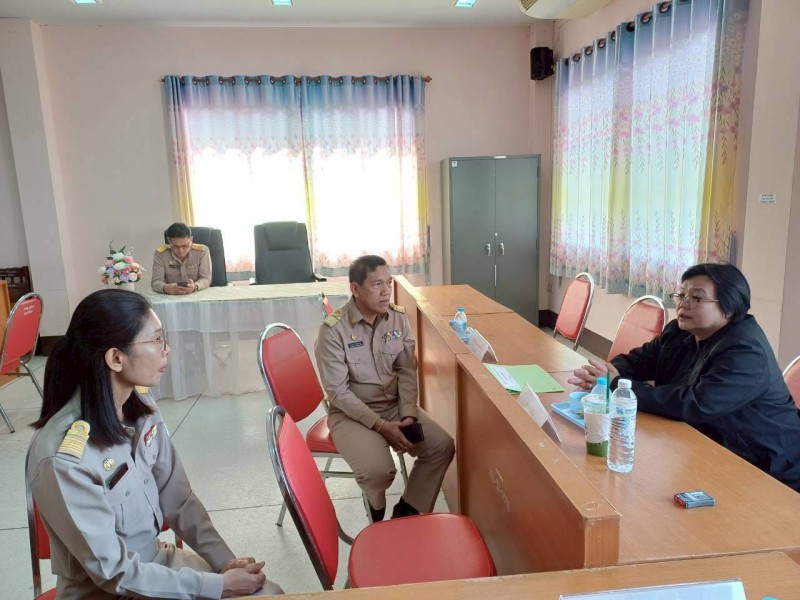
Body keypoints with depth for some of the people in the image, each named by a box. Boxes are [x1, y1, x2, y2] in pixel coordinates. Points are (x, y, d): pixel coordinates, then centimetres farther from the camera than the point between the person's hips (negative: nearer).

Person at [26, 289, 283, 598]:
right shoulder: (62, 457, -28)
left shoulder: (142, 409, -9)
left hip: (157, 558, 5)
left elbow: (179, 499, -1)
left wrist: (226, 562, -9)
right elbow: (115, 572, -21)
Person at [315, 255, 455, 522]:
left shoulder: (398, 317, -3)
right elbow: (338, 391, -17)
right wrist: (380, 425, -22)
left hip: (395, 405, 5)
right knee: (378, 470, -28)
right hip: (351, 413, -5)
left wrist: (409, 415, -13)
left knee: (443, 446, -13)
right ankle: (378, 511, 10)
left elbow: (407, 371, 1)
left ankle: (406, 510, 8)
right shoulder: (333, 330, -19)